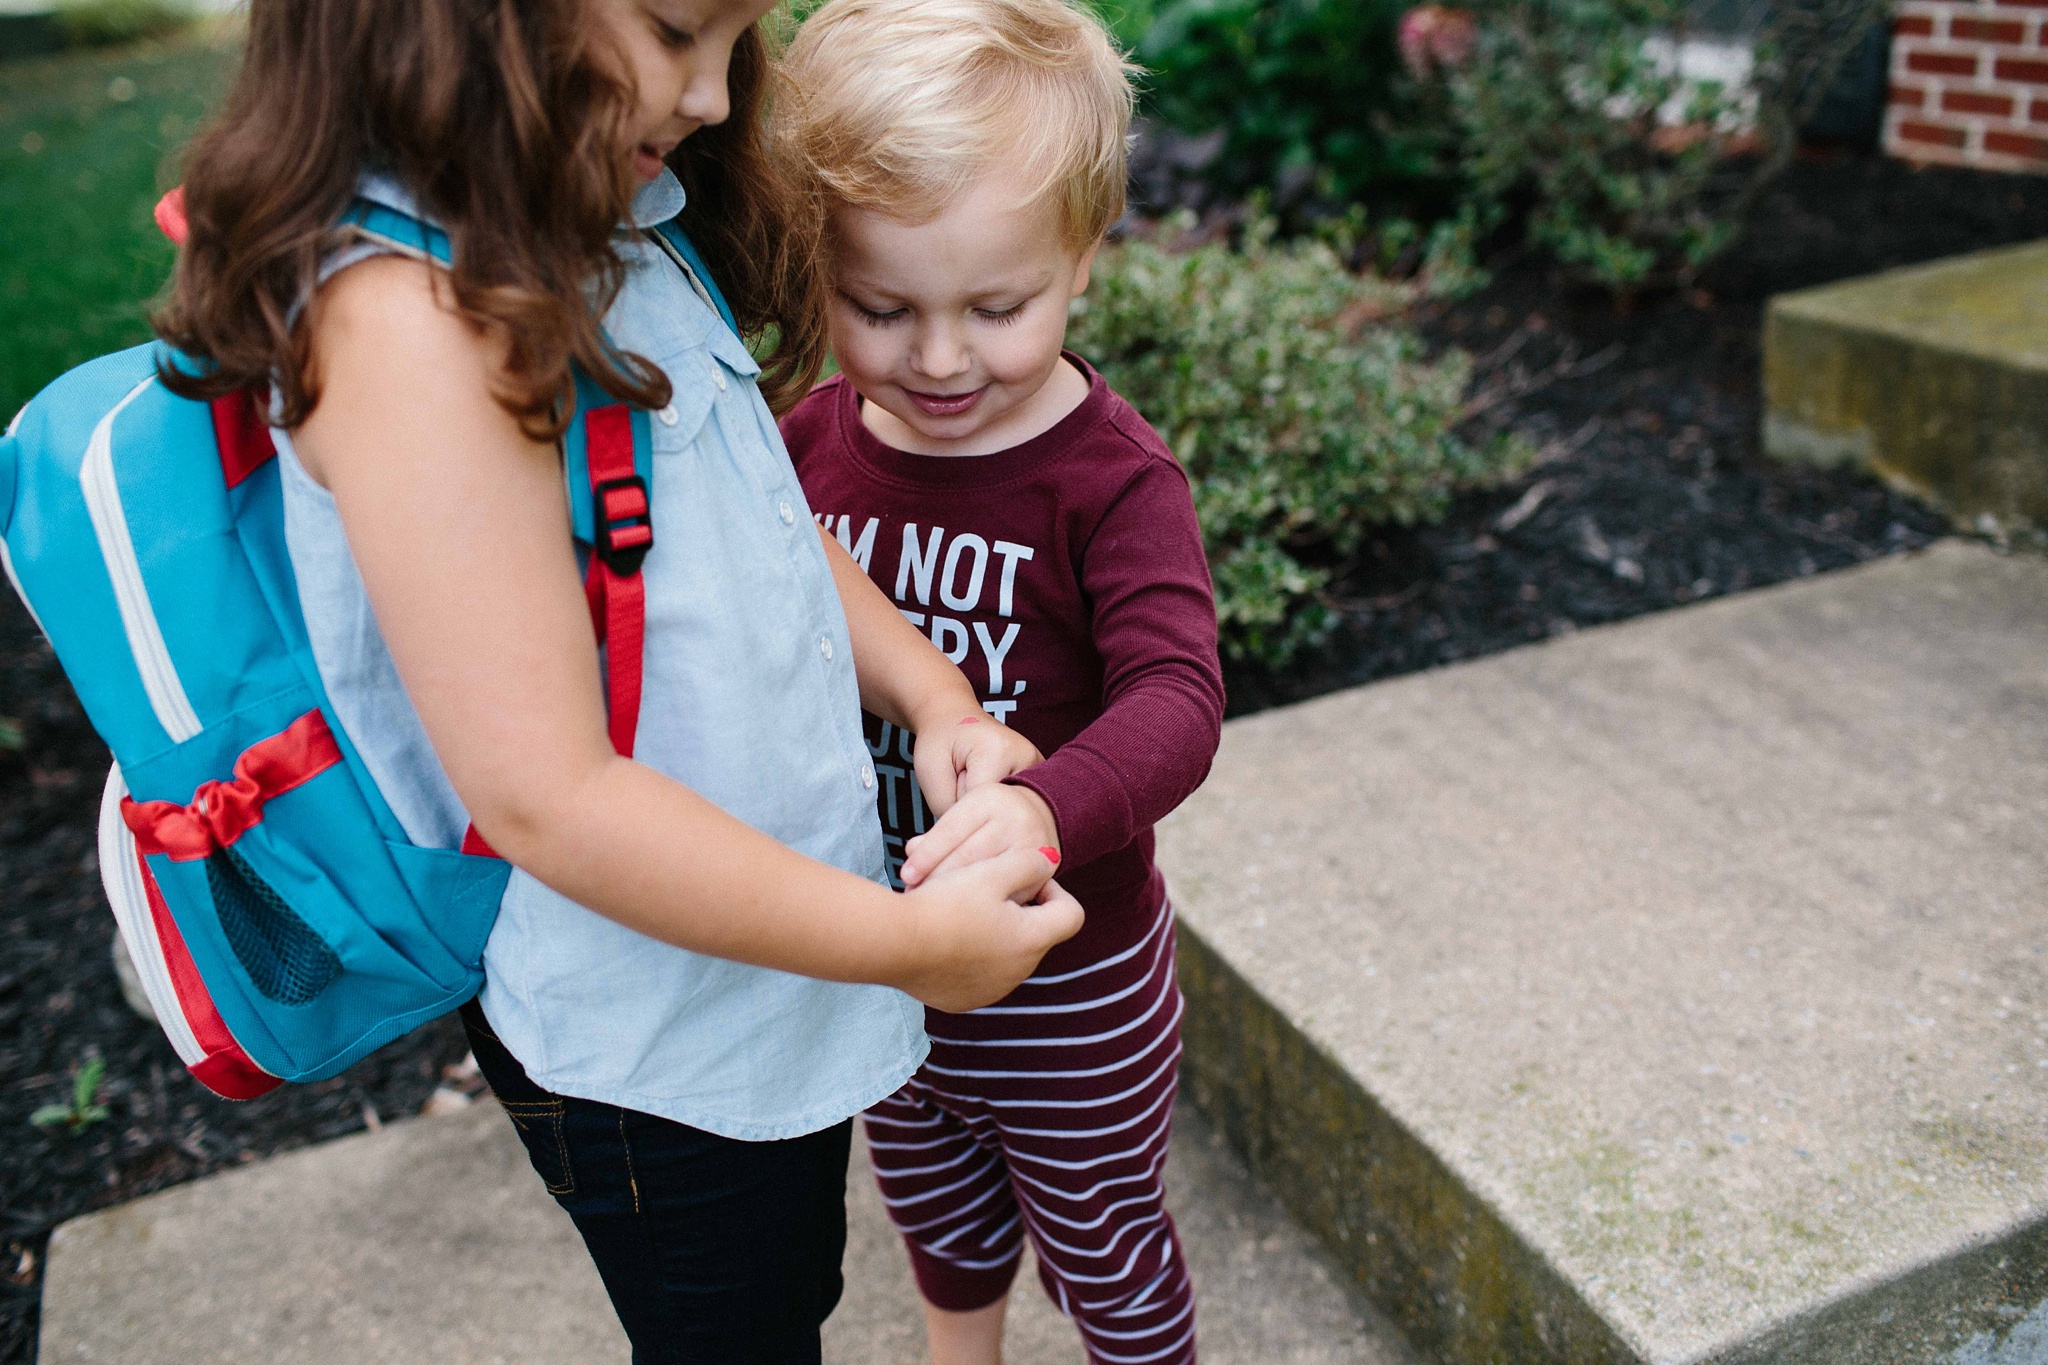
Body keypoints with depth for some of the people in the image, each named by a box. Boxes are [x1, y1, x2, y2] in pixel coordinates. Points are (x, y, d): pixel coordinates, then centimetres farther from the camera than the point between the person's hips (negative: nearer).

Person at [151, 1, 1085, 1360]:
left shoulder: (619, 234, 0)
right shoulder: (408, 322, -29)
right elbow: (547, 800, -30)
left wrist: (932, 694, -7)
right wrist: (905, 940, -23)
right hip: (658, 1036, -8)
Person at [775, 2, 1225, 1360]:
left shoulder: (1113, 480, -24)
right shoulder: (811, 443, -9)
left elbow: (1177, 700, -36)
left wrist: (1042, 811, -55)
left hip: (1067, 987, -5)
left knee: (1103, 1252, 21)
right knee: (934, 1212, 33)